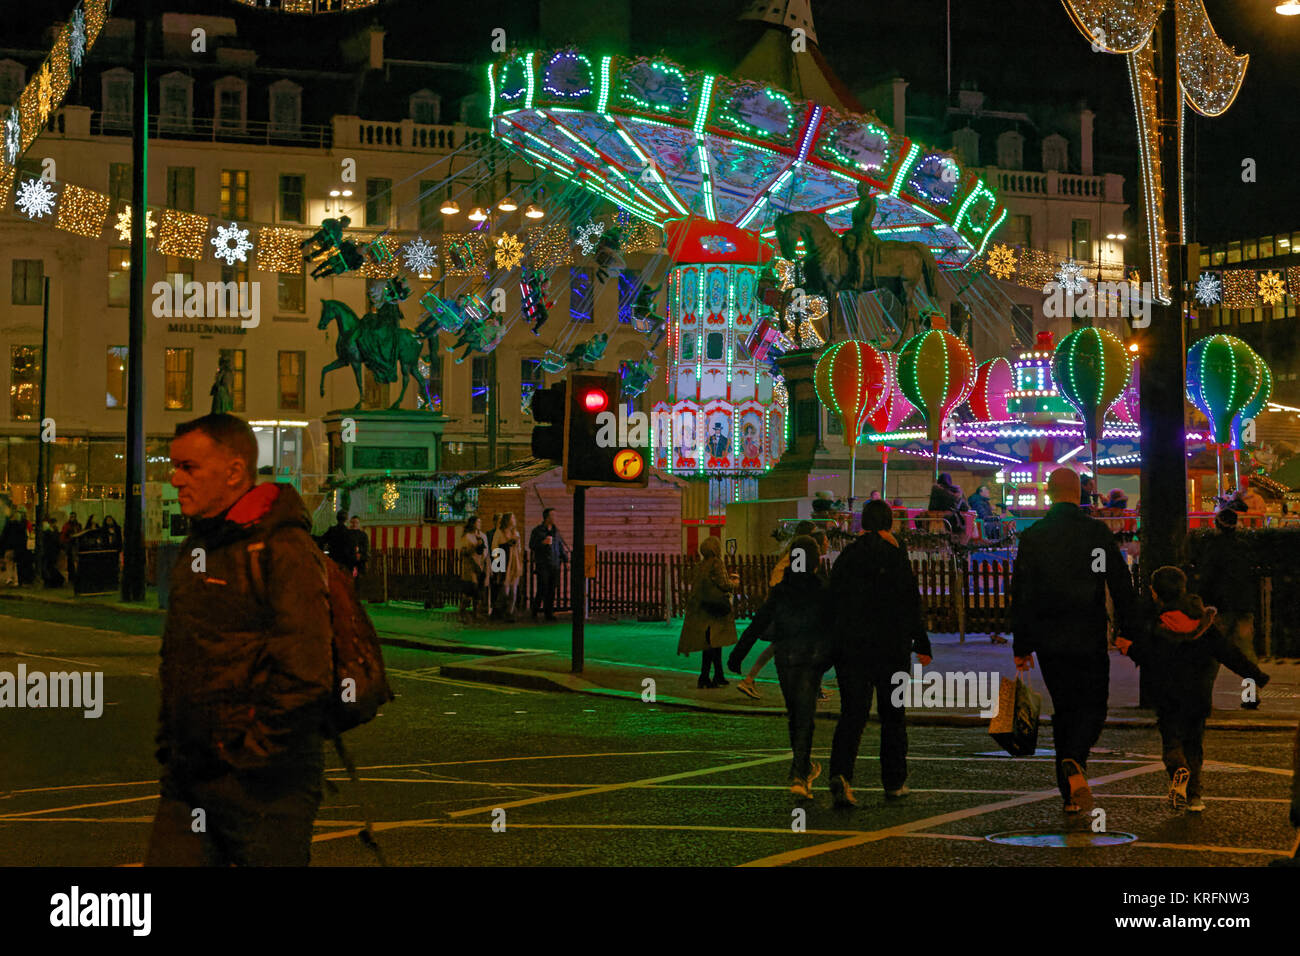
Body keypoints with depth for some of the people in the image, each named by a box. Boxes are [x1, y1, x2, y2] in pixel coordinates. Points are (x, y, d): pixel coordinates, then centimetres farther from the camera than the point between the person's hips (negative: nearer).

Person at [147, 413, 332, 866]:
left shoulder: (283, 551, -14)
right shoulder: (195, 549, 16)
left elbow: (305, 676, -22)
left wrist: (246, 752, -15)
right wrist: (169, 745, 17)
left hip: (263, 787, -8)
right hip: (187, 782, 8)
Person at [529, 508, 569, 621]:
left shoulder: (555, 531, 13)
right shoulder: (537, 531, -1)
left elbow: (561, 547, 19)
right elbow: (531, 545, -5)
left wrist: (566, 560, 12)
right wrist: (543, 542, -19)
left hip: (554, 565, 5)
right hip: (542, 565, -5)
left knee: (551, 590, 3)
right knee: (542, 589, -7)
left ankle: (549, 614, 8)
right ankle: (535, 612, 9)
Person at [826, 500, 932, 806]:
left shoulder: (846, 556, 4)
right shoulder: (895, 555, -5)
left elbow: (833, 605, 6)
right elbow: (910, 603, -6)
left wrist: (834, 646, 12)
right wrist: (921, 644, -1)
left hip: (849, 648, 2)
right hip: (890, 648, -2)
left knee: (852, 712, 1)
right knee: (892, 713, 10)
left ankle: (840, 773, -21)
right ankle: (894, 782, 16)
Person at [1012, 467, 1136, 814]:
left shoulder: (1032, 536, 0)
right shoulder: (1098, 532, -4)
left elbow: (1020, 594, 1)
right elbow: (1121, 585, -4)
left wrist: (1021, 645, 6)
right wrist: (1127, 632, 4)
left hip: (1049, 641, 2)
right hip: (1089, 639, -2)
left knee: (1064, 709, 13)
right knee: (1092, 706, 6)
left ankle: (1071, 795, 13)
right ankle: (1074, 764, -24)